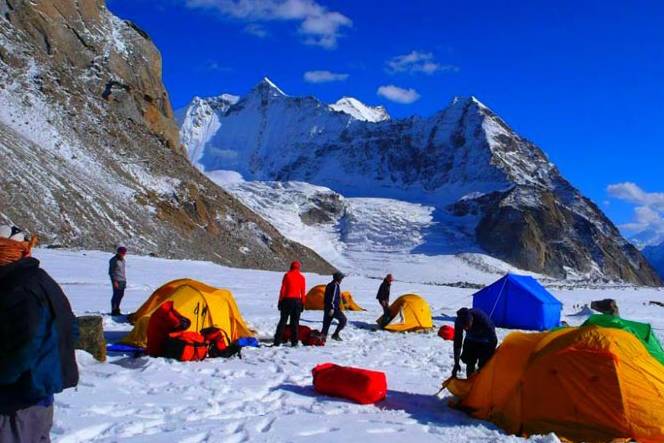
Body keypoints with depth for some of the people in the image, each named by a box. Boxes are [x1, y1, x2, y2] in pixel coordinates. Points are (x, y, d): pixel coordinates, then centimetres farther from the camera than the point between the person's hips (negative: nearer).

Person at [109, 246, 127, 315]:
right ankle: (114, 311, -1)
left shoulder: (122, 260, 14)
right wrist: (114, 281, -16)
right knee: (116, 295, -7)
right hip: (117, 281, -8)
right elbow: (111, 272, -12)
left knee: (121, 295, 11)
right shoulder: (114, 260, -11)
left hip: (123, 281, 8)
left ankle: (117, 309, 20)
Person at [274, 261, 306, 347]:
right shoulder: (302, 277, 4)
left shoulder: (287, 275, -1)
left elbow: (283, 289, -2)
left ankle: (277, 341, -1)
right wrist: (303, 303, 10)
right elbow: (303, 292, 5)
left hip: (287, 300, -1)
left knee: (283, 321, 3)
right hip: (297, 301, 1)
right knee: (295, 322, 6)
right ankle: (294, 342, 3)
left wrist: (280, 301, 2)